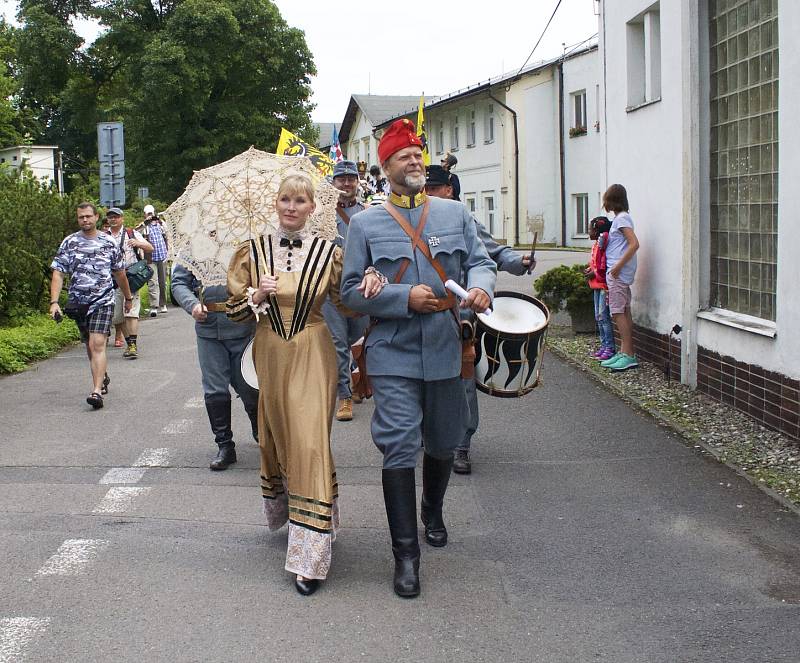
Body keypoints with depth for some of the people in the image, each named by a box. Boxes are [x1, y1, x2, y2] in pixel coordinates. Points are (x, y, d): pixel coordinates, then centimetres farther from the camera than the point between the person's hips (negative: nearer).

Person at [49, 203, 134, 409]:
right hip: (77, 302, 3)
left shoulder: (108, 243, 3)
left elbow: (119, 273, 15)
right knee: (89, 345, 15)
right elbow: (58, 274, -2)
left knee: (97, 344, -16)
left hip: (103, 301, -3)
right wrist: (54, 302, -13)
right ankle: (103, 378, 38)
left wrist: (128, 297, 24)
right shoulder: (69, 243, 2)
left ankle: (97, 391, -21)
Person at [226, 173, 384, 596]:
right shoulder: (253, 251, 3)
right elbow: (234, 310, 8)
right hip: (270, 356, 3)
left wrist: (368, 286, -12)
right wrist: (257, 295, -12)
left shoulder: (327, 252, -1)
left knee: (311, 444, -9)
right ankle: (280, 511, 45)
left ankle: (310, 558, -7)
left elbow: (345, 302, 8)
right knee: (275, 438, 15)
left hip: (312, 358, -3)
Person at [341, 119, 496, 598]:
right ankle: (406, 554, 0)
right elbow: (352, 291, -2)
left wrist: (482, 286, -18)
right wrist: (406, 298, -16)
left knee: (443, 442, 18)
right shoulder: (366, 224, 1)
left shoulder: (455, 214, 8)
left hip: (445, 352, 3)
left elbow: (480, 261, 6)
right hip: (393, 355, -3)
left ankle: (433, 512, 46)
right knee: (399, 448, -8)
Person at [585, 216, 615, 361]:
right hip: (596, 285, 10)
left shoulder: (604, 244, -15)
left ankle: (610, 348, -6)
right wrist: (590, 270, 8)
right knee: (598, 317, 12)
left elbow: (606, 266, -21)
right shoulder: (596, 244, 15)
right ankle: (604, 345, 18)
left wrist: (595, 274, -15)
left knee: (603, 316, -10)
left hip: (604, 284, -10)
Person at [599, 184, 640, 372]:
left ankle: (629, 356, -10)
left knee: (618, 312, -10)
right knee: (624, 312, 10)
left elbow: (634, 244, -21)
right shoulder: (620, 218, 19)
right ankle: (624, 352, 13)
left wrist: (618, 266, -21)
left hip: (618, 273, -10)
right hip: (617, 273, 10)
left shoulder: (621, 218, -11)